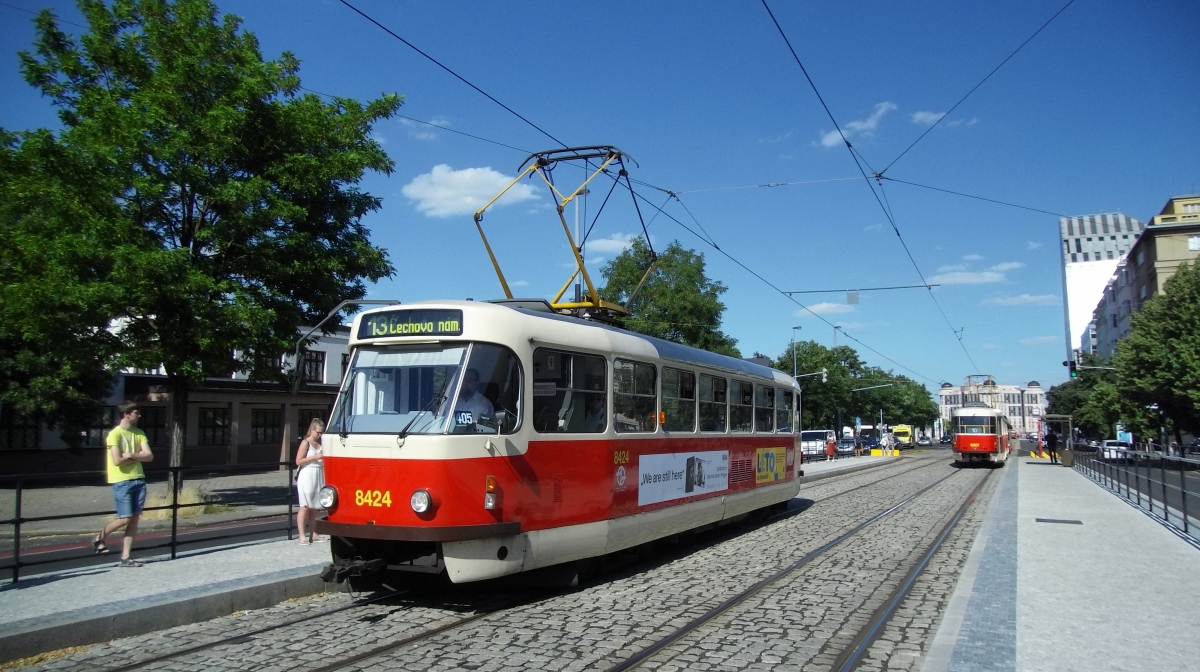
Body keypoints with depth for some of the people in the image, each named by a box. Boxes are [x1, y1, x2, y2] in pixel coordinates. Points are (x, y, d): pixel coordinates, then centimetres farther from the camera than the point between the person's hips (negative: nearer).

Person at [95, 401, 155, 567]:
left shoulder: (139, 433, 10)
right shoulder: (115, 434, -10)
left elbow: (149, 456, 2)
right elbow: (117, 461, -18)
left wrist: (130, 455, -12)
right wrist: (137, 457, -5)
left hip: (139, 480, 6)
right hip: (122, 482, -6)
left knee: (135, 518, 4)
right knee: (125, 518, -7)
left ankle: (125, 557, 9)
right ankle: (99, 538, 21)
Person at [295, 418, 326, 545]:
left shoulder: (320, 443, 13)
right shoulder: (305, 443, -6)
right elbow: (298, 461, -12)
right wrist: (315, 457, -17)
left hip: (318, 476, 7)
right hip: (307, 476, -7)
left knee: (314, 507, 10)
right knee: (305, 506, -7)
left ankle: (313, 534, 16)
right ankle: (302, 536, -7)